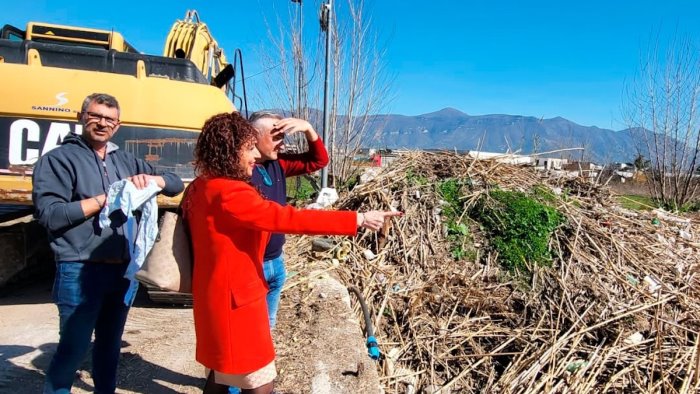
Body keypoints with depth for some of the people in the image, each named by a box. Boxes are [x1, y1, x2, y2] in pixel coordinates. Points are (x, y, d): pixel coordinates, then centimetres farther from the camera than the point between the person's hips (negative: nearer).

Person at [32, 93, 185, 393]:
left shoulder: (126, 161, 11)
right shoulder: (59, 158, -4)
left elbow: (176, 185, 12)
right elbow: (48, 214, -16)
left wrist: (151, 179, -9)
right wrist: (107, 198, -16)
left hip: (123, 270, 5)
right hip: (80, 272, -5)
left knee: (110, 345, 19)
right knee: (73, 348, 5)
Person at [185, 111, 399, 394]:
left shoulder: (201, 188, 5)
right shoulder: (229, 193, -24)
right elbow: (287, 218, -29)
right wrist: (358, 219, -29)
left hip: (215, 293, 10)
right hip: (234, 297, -10)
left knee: (222, 370, 23)